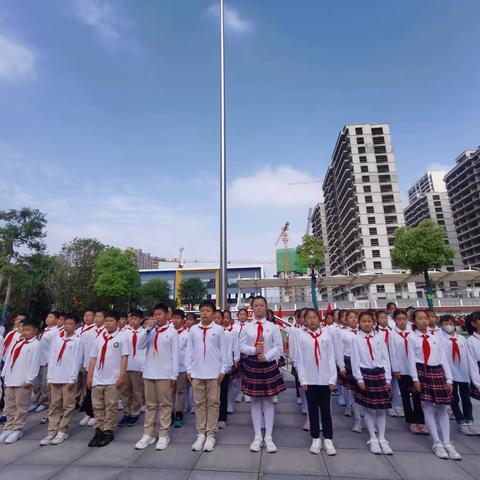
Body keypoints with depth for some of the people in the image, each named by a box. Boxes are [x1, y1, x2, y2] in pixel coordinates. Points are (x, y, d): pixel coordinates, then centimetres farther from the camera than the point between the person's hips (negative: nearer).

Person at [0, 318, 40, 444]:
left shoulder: (35, 344, -11)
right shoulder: (18, 342, 11)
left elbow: (34, 363, -14)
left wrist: (29, 380, -15)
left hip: (23, 381, -7)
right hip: (10, 379, 7)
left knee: (21, 406, 4)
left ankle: (17, 429, 16)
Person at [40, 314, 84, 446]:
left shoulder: (78, 341, -5)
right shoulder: (56, 339, 9)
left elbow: (77, 361, -8)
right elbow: (51, 359, 8)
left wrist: (72, 379, -12)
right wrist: (49, 378, 4)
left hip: (68, 379, -4)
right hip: (55, 378, 4)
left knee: (68, 406, 4)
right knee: (54, 406, 10)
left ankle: (63, 431, 15)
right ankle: (52, 431, 19)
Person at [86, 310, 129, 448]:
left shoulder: (121, 337, -6)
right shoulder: (99, 338, 7)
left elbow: (124, 357, -9)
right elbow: (93, 358, 10)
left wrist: (121, 376, -14)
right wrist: (89, 376, 6)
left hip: (113, 379, -4)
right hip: (97, 379, 4)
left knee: (111, 407, 6)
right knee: (98, 407, 12)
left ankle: (108, 432, 19)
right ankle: (98, 431, 25)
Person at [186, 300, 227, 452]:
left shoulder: (219, 329, -3)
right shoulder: (193, 329, 3)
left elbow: (223, 350, 0)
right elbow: (189, 350, 6)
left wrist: (223, 370, -3)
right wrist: (189, 369, 3)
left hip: (214, 373, -2)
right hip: (196, 373, 2)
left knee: (213, 403, 7)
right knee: (199, 403, 11)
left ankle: (211, 435, 19)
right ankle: (201, 434, 23)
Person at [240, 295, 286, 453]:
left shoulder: (273, 327, -3)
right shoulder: (247, 327, -1)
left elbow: (278, 347, -4)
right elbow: (242, 346, -2)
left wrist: (266, 356, -16)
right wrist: (254, 350, -18)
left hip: (269, 364, -1)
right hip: (252, 364, 1)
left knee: (268, 400, 6)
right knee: (255, 401, 10)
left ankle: (268, 437, 18)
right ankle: (257, 436, 23)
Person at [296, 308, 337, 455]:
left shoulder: (326, 335, -1)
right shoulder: (302, 336, -2)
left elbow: (331, 358, 0)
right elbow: (300, 359, -1)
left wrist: (332, 379, -2)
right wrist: (302, 379, -4)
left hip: (325, 379, 0)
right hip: (310, 379, 0)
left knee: (325, 409, 9)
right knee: (312, 409, 10)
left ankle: (328, 440, 21)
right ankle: (316, 439, 23)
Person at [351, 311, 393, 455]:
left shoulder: (379, 338, 3)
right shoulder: (356, 339, -3)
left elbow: (385, 359, 4)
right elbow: (355, 360, -4)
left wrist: (387, 378, 0)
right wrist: (359, 379, -8)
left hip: (380, 374, 2)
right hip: (365, 374, -2)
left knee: (381, 408, 8)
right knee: (368, 408, 7)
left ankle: (382, 439, 21)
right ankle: (373, 439, 19)